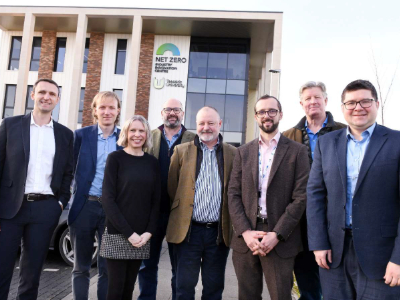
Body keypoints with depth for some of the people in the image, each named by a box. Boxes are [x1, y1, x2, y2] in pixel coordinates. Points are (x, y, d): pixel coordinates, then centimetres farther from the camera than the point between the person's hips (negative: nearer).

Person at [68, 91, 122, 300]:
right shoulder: (81, 135, 2)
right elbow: (73, 169, 5)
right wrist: (78, 193, -3)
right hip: (85, 206, 0)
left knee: (108, 268, 8)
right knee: (81, 267, 11)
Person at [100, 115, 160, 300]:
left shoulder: (152, 162, 7)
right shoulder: (115, 158, -3)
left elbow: (156, 200, 8)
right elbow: (107, 198, -8)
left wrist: (149, 232, -5)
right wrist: (128, 232, -13)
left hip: (142, 236, 3)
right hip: (117, 234, -3)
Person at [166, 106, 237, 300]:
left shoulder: (233, 154, 3)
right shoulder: (181, 151, 3)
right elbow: (171, 187, 5)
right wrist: (180, 210, 5)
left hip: (219, 231, 1)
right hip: (188, 230, 0)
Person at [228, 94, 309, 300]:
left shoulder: (297, 151, 1)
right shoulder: (243, 152, 10)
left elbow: (300, 197, -5)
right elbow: (233, 194, 4)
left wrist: (276, 235, -13)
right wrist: (245, 232, -8)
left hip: (280, 239, -2)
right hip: (245, 237, 3)